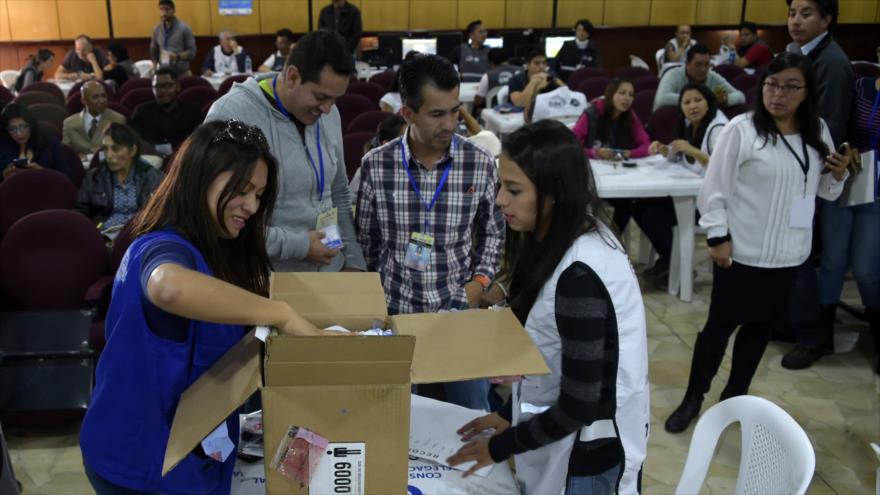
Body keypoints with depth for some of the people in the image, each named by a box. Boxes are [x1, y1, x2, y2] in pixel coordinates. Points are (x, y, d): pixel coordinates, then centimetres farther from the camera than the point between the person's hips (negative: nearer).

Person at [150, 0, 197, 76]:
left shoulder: (184, 28, -5)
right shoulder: (156, 29, 6)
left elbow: (192, 52, -6)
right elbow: (153, 52, 15)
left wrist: (177, 56, -21)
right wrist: (155, 70, 8)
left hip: (182, 73, -3)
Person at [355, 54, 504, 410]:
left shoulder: (480, 164, -9)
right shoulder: (375, 165, -9)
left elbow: (493, 232, 8)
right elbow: (365, 239, 5)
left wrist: (480, 280, -4)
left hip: (459, 312, 0)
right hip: (393, 311, 0)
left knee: (473, 415, 14)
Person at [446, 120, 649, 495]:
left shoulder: (579, 275, -30)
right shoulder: (562, 240, -2)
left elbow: (580, 406, -24)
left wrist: (499, 447, -12)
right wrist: (509, 413, 9)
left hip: (589, 448, -8)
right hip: (568, 430, 8)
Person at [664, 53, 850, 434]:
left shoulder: (818, 132, 4)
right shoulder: (742, 129, -12)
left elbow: (824, 191, 14)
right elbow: (714, 187, -11)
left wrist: (838, 175, -6)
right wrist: (717, 236, -16)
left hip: (788, 253, 5)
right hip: (741, 251, -5)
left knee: (760, 326, 16)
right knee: (720, 325, 4)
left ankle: (735, 396, 33)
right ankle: (693, 399, 20)